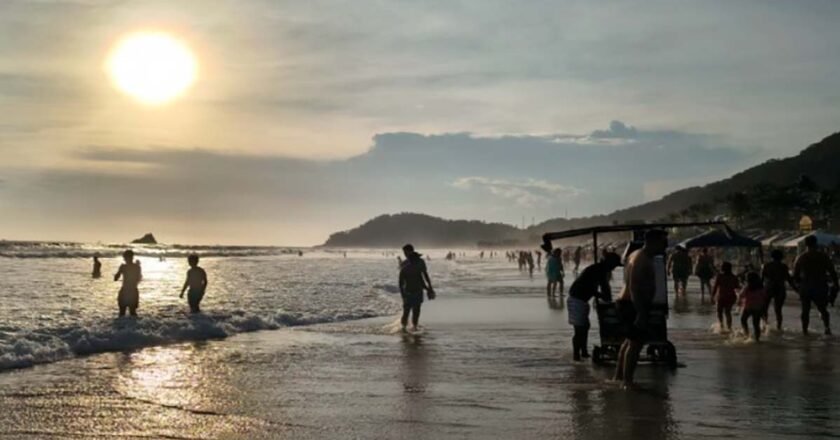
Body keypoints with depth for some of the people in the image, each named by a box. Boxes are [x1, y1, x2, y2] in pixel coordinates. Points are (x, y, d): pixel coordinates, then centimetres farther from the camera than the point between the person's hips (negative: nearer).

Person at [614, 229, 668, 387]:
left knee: (630, 341, 21)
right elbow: (634, 287, -28)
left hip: (628, 304, 11)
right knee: (636, 343, -8)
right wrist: (641, 313, -31)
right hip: (633, 305, -11)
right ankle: (628, 382, -5)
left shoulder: (642, 256, 14)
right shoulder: (642, 259, -19)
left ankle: (619, 376, 30)